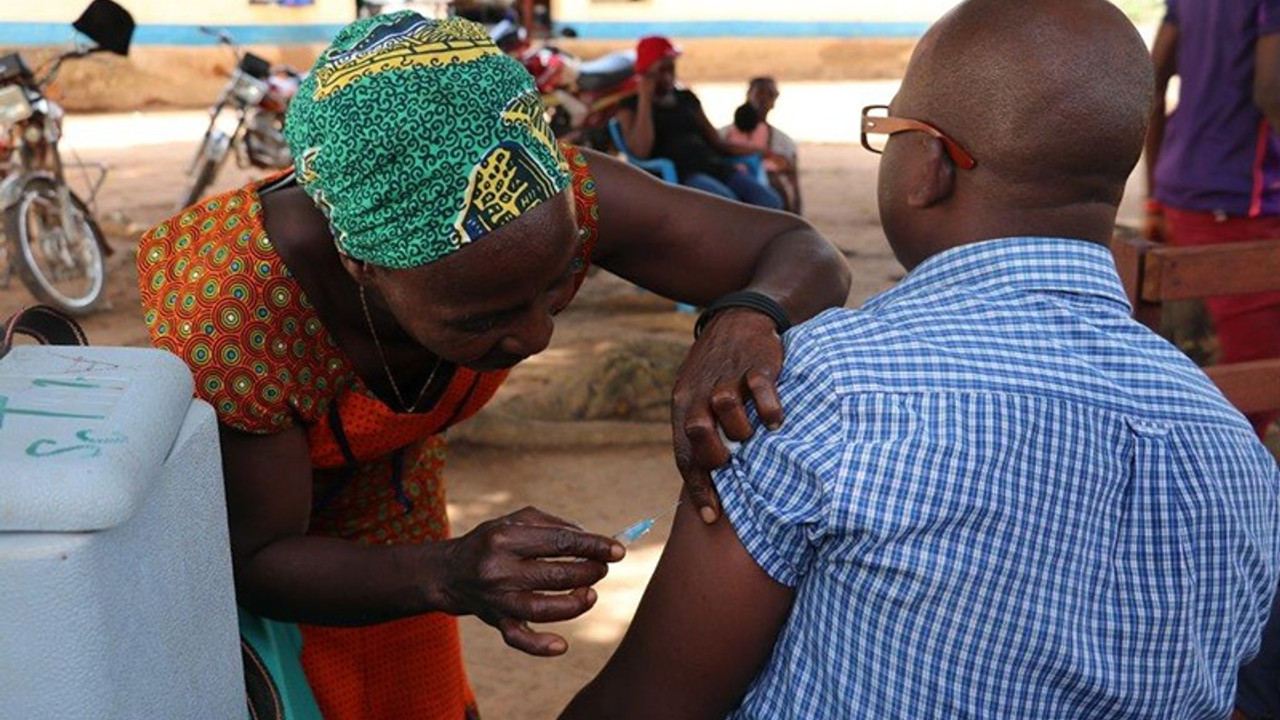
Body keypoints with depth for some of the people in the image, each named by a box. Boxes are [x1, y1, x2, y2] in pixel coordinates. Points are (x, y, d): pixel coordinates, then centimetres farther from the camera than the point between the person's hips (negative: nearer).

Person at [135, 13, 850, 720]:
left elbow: (805, 255, -22)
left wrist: (745, 318, -46)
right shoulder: (228, 314, -38)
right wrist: (449, 576, -44)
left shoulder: (552, 197, -29)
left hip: (392, 522, 3)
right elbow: (252, 560, -26)